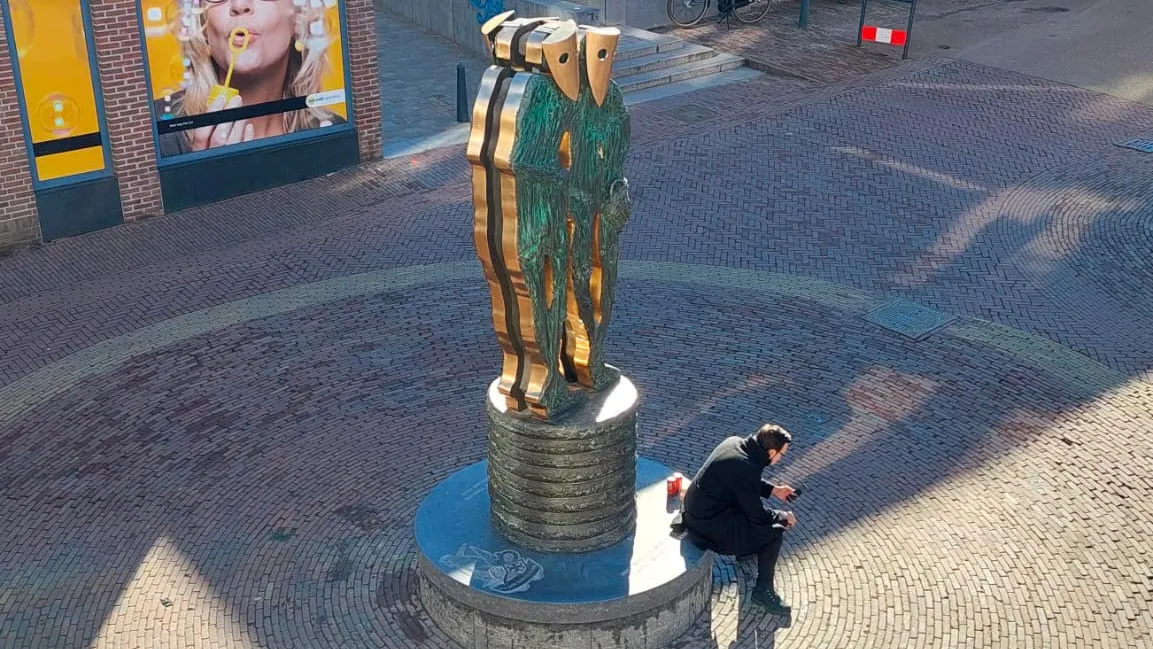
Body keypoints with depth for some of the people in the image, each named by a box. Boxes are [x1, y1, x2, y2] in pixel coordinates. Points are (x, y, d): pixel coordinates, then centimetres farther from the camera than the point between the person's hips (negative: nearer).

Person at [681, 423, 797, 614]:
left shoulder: (734, 442, -2)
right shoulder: (745, 468, -29)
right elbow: (758, 517, -18)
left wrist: (774, 489, 16)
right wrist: (784, 517, -1)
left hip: (698, 509, 10)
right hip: (709, 528, -10)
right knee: (775, 531, -7)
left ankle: (747, 547, 40)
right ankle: (764, 589, 6)